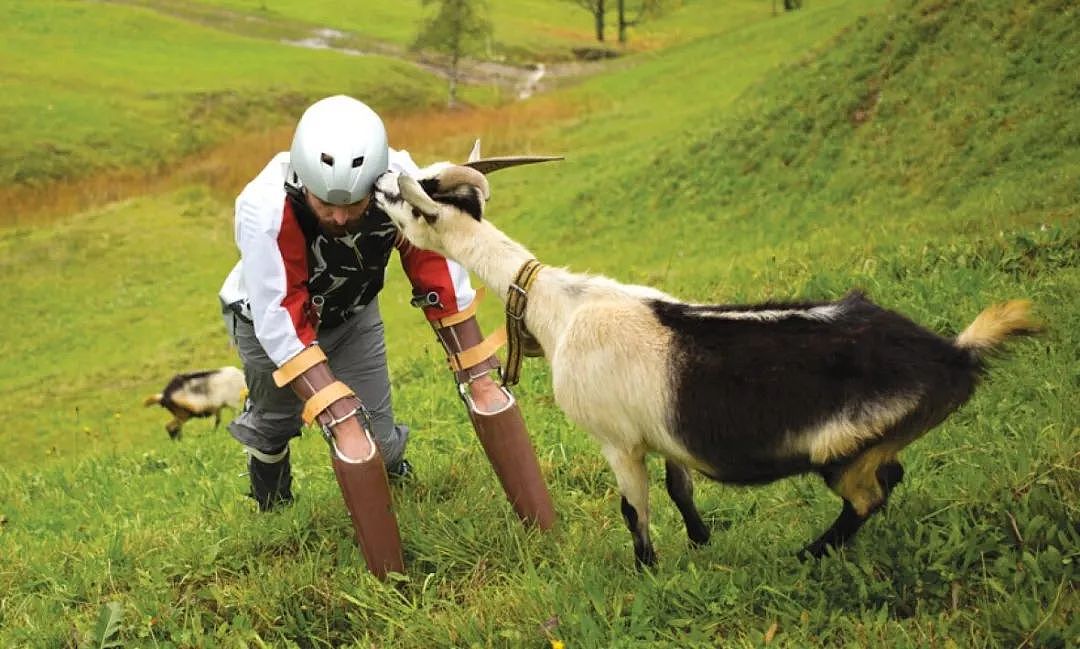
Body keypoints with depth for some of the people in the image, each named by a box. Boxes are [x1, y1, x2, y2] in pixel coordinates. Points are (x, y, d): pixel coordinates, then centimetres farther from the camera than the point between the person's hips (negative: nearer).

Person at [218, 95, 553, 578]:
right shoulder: (266, 210, -41)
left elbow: (441, 275, -20)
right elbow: (283, 323, -38)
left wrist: (478, 374, -15)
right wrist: (340, 419, -42)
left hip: (352, 315, 2)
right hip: (271, 317, -2)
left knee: (377, 437, -1)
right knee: (276, 424, 14)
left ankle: (390, 466, 34)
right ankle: (270, 504, 47)